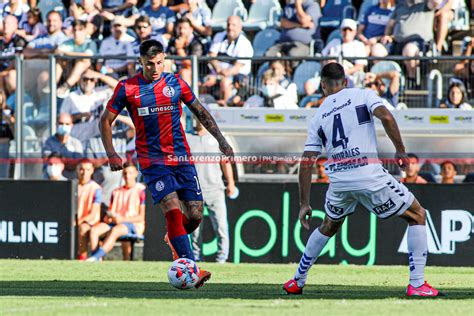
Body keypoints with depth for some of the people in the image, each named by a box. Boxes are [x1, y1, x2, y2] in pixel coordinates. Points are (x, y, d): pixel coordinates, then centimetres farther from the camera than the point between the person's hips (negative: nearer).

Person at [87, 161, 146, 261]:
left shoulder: (141, 190, 3)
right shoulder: (117, 192, 23)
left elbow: (142, 216, -5)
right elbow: (110, 212, 22)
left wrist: (122, 219, -15)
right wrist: (107, 218, -4)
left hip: (133, 224, -6)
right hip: (113, 223, 6)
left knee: (115, 230, -39)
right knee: (94, 230, -25)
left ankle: (95, 257, -50)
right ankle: (97, 263, -38)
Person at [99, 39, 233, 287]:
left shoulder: (175, 83, 6)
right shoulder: (127, 88, -1)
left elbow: (200, 112, 18)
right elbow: (106, 120, 8)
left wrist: (221, 140, 11)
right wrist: (112, 154, -3)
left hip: (181, 157, 3)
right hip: (153, 161, -3)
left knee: (195, 215, -3)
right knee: (172, 210, -19)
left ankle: (173, 239, 32)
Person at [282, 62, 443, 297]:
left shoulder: (318, 117, 16)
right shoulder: (363, 95, 7)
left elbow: (306, 163, 12)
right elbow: (386, 117, -13)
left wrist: (304, 204, 16)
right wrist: (401, 151, -3)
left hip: (339, 180, 4)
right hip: (369, 175, -4)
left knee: (329, 226, 31)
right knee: (417, 216, 11)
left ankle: (297, 282, 35)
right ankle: (417, 284, 1)